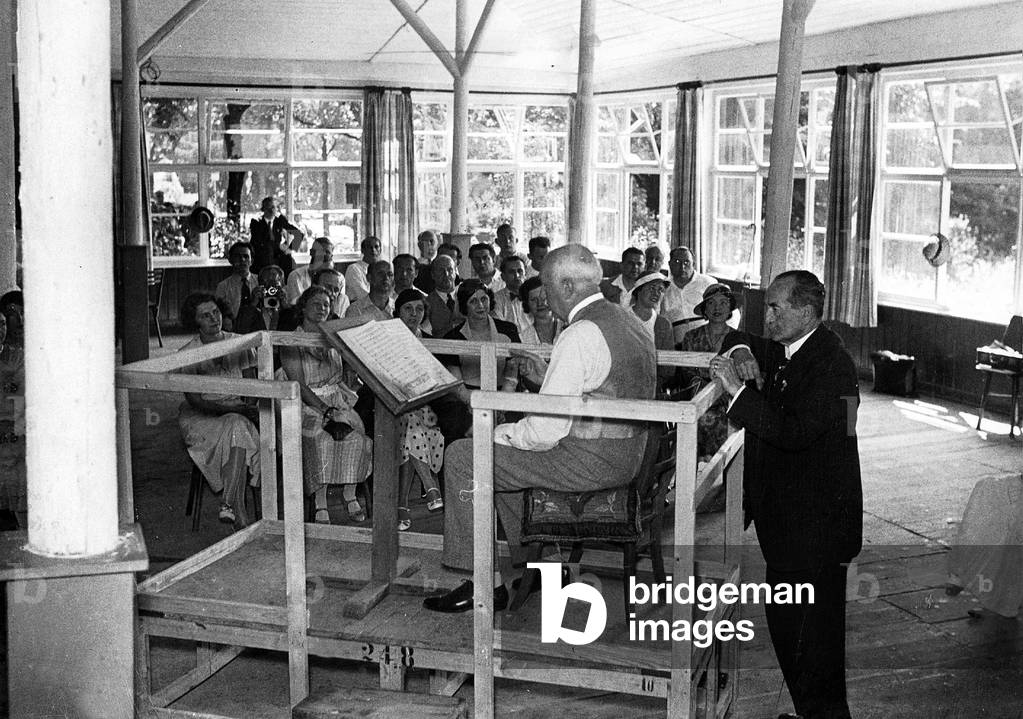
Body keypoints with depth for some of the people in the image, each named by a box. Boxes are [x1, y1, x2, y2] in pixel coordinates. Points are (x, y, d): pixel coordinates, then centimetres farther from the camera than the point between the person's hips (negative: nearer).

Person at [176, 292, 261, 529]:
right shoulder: (187, 354, -6)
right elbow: (194, 400, -12)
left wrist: (249, 408, -16)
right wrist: (232, 410, -24)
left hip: (237, 411, 4)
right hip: (199, 418, -4)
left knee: (239, 426, -32)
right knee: (237, 426, -34)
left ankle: (229, 506, -26)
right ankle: (238, 513, -35)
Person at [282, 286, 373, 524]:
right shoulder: (292, 343, 0)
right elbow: (299, 386, -9)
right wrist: (327, 411, -21)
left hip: (337, 398, 4)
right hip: (307, 404, -4)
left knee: (354, 434, -27)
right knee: (321, 436, -34)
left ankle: (350, 495, -16)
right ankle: (320, 504, -27)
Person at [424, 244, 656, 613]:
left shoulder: (580, 336, -21)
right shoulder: (626, 319, 9)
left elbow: (545, 431, -22)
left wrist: (501, 432, -4)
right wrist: (549, 375, 15)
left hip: (590, 460, -10)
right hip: (625, 454, 10)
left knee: (462, 457, -2)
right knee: (506, 449, 27)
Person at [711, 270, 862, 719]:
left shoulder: (831, 364, -18)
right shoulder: (782, 351, 10)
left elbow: (797, 432, -28)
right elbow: (737, 340, 28)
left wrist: (739, 391, -26)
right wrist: (742, 352, 4)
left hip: (816, 526, -10)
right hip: (784, 521, 10)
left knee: (814, 635, -3)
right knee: (784, 624, 17)